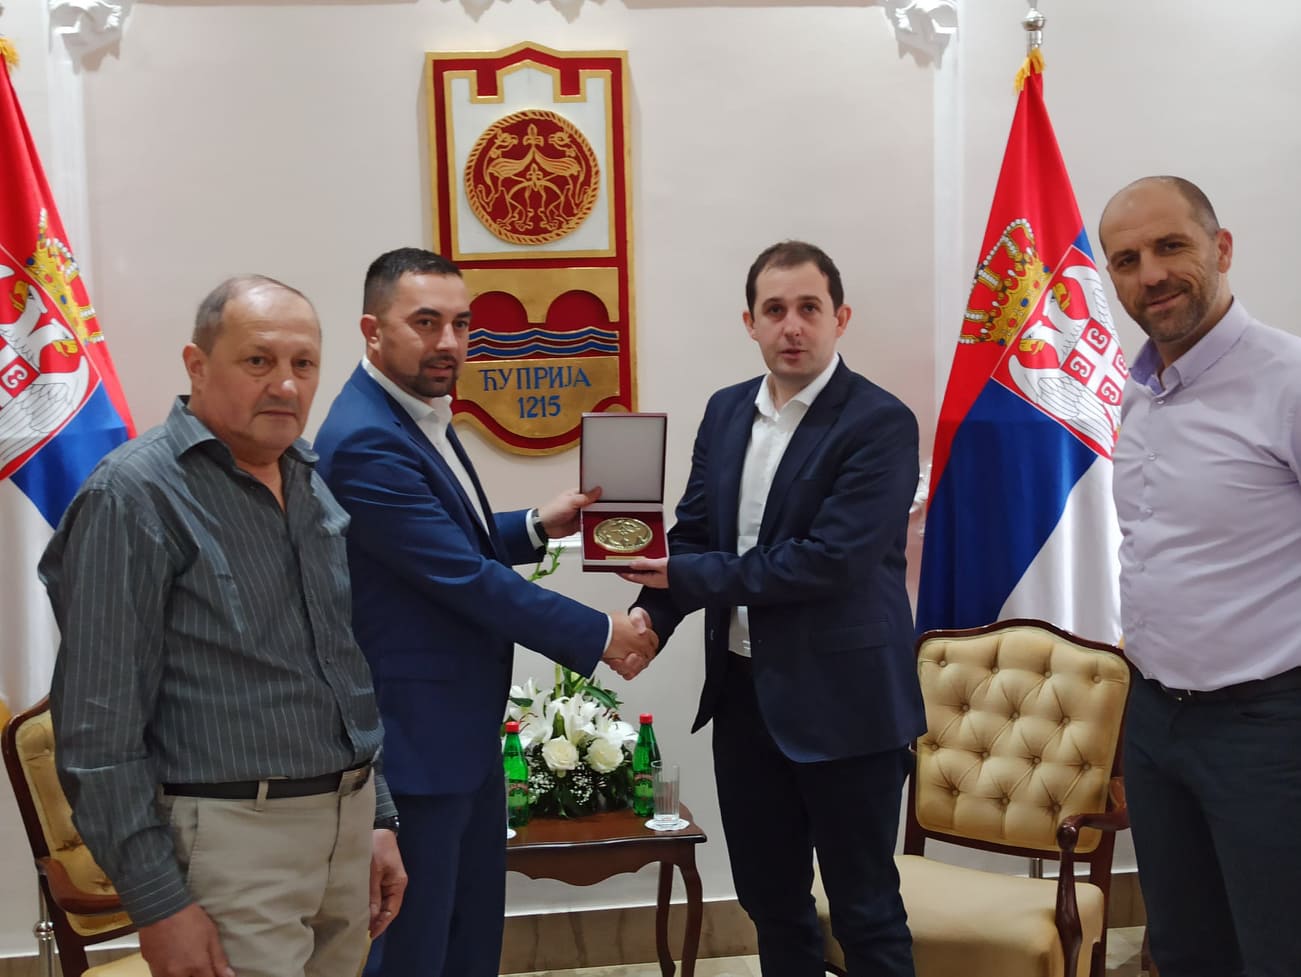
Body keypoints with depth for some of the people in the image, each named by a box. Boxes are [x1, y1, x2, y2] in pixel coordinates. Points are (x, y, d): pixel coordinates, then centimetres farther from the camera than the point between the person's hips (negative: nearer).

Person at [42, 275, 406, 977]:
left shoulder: (313, 485, 10)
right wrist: (158, 903, -15)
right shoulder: (135, 495, -12)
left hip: (346, 821, 7)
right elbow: (99, 723, -14)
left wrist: (378, 818, 15)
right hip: (230, 837, -7)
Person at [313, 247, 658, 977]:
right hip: (415, 734, -10)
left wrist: (537, 526, 5)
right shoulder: (366, 441, -23)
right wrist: (600, 636, -16)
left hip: (466, 723, 10)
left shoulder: (421, 413, 9)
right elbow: (466, 580, -24)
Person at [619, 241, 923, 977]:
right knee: (769, 899, 18)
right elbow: (692, 532, 8)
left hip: (843, 700, -6)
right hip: (743, 691, 6)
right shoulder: (727, 411, 8)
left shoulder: (880, 423, -14)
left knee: (864, 909, 8)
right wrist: (650, 618, -10)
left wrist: (687, 576, -16)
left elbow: (829, 560, -22)